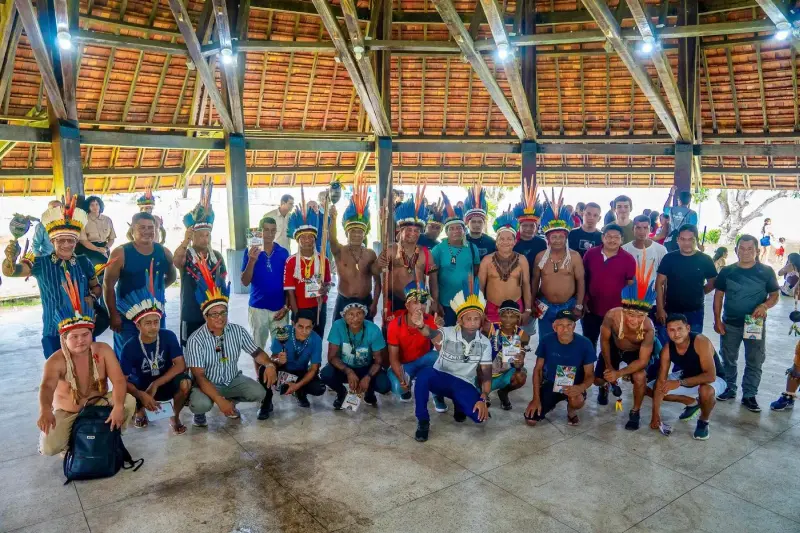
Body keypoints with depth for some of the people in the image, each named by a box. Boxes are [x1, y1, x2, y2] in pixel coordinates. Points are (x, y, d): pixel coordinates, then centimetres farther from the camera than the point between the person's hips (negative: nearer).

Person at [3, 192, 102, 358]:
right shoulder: (41, 263, -5)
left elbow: (96, 287, 12)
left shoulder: (84, 262, 1)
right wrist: (11, 257, -39)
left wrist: (92, 297, -11)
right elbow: (10, 271, -16)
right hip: (54, 333, -2)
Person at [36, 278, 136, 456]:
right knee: (49, 447, -26)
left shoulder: (103, 350, -15)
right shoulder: (56, 361, -22)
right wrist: (45, 411, -64)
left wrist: (118, 407, -40)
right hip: (67, 413, -2)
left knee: (129, 401, -26)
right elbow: (47, 387, -42)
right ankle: (72, 442, 10)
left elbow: (119, 380, -22)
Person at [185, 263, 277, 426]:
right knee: (201, 404, -34)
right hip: (207, 383, -4)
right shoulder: (196, 340, -21)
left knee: (258, 393, -19)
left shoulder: (238, 331, -9)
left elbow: (256, 352, 0)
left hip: (233, 380, 4)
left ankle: (231, 401, 13)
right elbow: (199, 376, -24)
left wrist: (269, 365, -24)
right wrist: (219, 400, -35)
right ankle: (199, 413, 6)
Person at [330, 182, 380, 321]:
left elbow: (377, 280, 8)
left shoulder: (370, 254, 3)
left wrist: (374, 303, 0)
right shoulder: (339, 251, -4)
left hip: (366, 302, 2)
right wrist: (333, 218, -45)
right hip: (343, 302, -2)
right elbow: (332, 239, -27)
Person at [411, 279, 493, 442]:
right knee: (424, 374, -37)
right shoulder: (448, 333, -15)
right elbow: (433, 334, -39)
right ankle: (423, 421, -17)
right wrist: (421, 326, -63)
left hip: (464, 385, 2)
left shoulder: (485, 343, -6)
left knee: (480, 414, -26)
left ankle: (458, 404, 13)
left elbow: (486, 374, -6)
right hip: (440, 378, -2)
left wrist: (483, 399, -21)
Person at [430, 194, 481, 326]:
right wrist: (435, 302, -11)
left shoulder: (472, 248, 2)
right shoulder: (439, 249, -6)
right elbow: (433, 277, -8)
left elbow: (477, 270, 13)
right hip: (446, 302, -2)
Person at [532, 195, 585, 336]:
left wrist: (578, 306, -6)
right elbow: (535, 281, 6)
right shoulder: (540, 256, -3)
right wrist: (532, 304, 7)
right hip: (545, 307, 1)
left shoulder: (574, 256, -7)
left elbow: (580, 282, -3)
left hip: (568, 306, -1)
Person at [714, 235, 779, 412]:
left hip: (755, 324, -1)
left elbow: (774, 295, 1)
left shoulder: (766, 272, -3)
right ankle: (729, 389, 28)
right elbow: (718, 296, 3)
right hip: (730, 324, 1)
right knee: (728, 359, 12)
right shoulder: (727, 271, 0)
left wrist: (764, 306, -21)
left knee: (754, 362, 5)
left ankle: (749, 395, 17)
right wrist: (717, 320, -2)